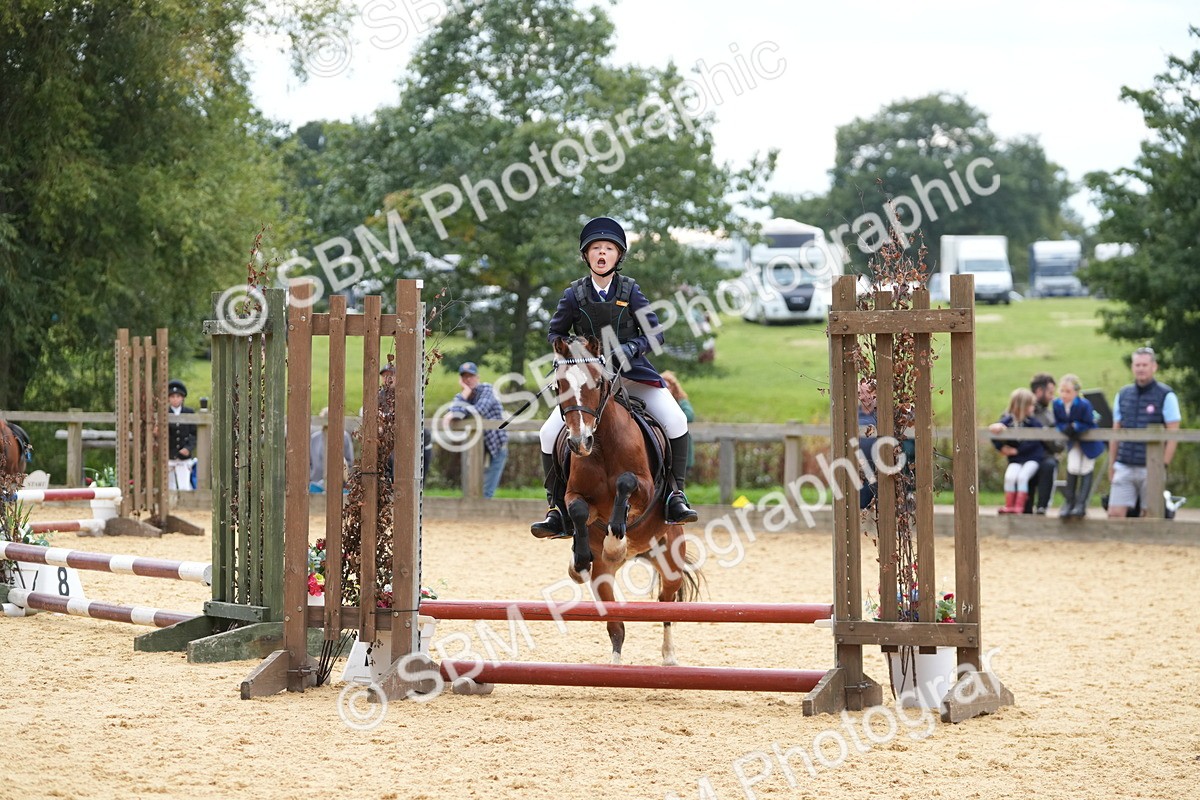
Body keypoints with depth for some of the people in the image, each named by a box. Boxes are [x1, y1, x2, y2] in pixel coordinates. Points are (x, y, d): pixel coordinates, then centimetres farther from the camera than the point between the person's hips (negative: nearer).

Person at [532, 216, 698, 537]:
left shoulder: (629, 291, -3)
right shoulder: (575, 294, -2)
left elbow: (655, 333, -4)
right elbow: (555, 333, 11)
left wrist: (631, 348, -22)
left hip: (632, 371, -1)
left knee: (675, 420, -22)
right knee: (550, 433, -15)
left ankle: (676, 494, -9)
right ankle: (556, 509, -3)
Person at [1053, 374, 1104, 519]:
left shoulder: (1084, 405, -29)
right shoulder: (1057, 404, -17)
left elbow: (1089, 424, -21)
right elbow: (1058, 423, -7)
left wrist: (1074, 426, -31)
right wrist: (1065, 428, -27)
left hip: (1089, 442, -2)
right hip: (1073, 441, 3)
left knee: (1086, 470, 1)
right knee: (1073, 468, -12)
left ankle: (1081, 504, 6)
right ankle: (1069, 503, 0)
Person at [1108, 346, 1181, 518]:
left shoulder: (1166, 396, -2)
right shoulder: (1123, 395, 13)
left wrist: (1163, 465, -11)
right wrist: (1111, 465, 14)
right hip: (1124, 468, 4)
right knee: (1115, 514, -5)